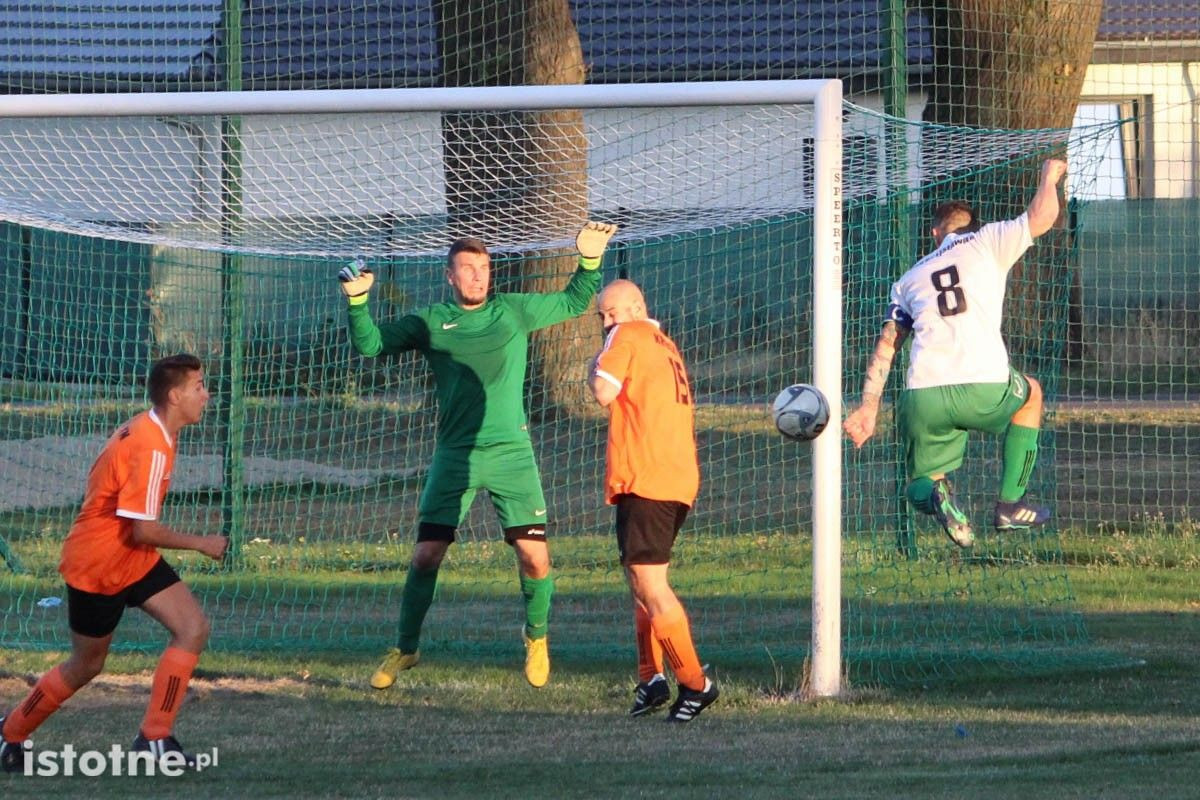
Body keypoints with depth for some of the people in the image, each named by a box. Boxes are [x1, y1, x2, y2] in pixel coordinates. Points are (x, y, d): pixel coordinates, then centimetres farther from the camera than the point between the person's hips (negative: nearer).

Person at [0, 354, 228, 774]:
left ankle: (155, 737, -4)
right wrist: (202, 544, -16)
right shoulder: (150, 448, -28)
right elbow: (143, 530, -28)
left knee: (193, 628, -7)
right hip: (97, 565, -9)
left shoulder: (145, 430, 3)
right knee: (86, 665, 7)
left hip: (134, 560, 9)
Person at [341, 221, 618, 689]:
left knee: (534, 557, -6)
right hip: (454, 455, 0)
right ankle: (405, 649, 12)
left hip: (511, 452, 0)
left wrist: (589, 260, 8)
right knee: (426, 555, -4)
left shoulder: (515, 312, 10)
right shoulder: (430, 322, 7)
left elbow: (573, 303, 22)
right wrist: (358, 301, -9)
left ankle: (536, 637, 20)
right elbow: (370, 344, 6)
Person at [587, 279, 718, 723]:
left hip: (644, 478, -10)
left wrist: (596, 367, 4)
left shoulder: (627, 335, -3)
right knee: (642, 580, 17)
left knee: (649, 585, -10)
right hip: (679, 478, 10)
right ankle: (651, 677, 10)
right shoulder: (665, 345, 23)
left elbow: (604, 392, -15)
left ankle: (695, 683, -12)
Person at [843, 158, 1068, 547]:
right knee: (1030, 393, 33)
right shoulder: (986, 243, 14)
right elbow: (1042, 216, 10)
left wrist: (869, 405, 15)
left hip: (922, 399, 2)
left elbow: (886, 343, 17)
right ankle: (1010, 505, 25)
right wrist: (1049, 177, 31)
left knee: (920, 486, 21)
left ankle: (933, 493, -19)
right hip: (983, 389, -2)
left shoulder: (909, 279, 24)